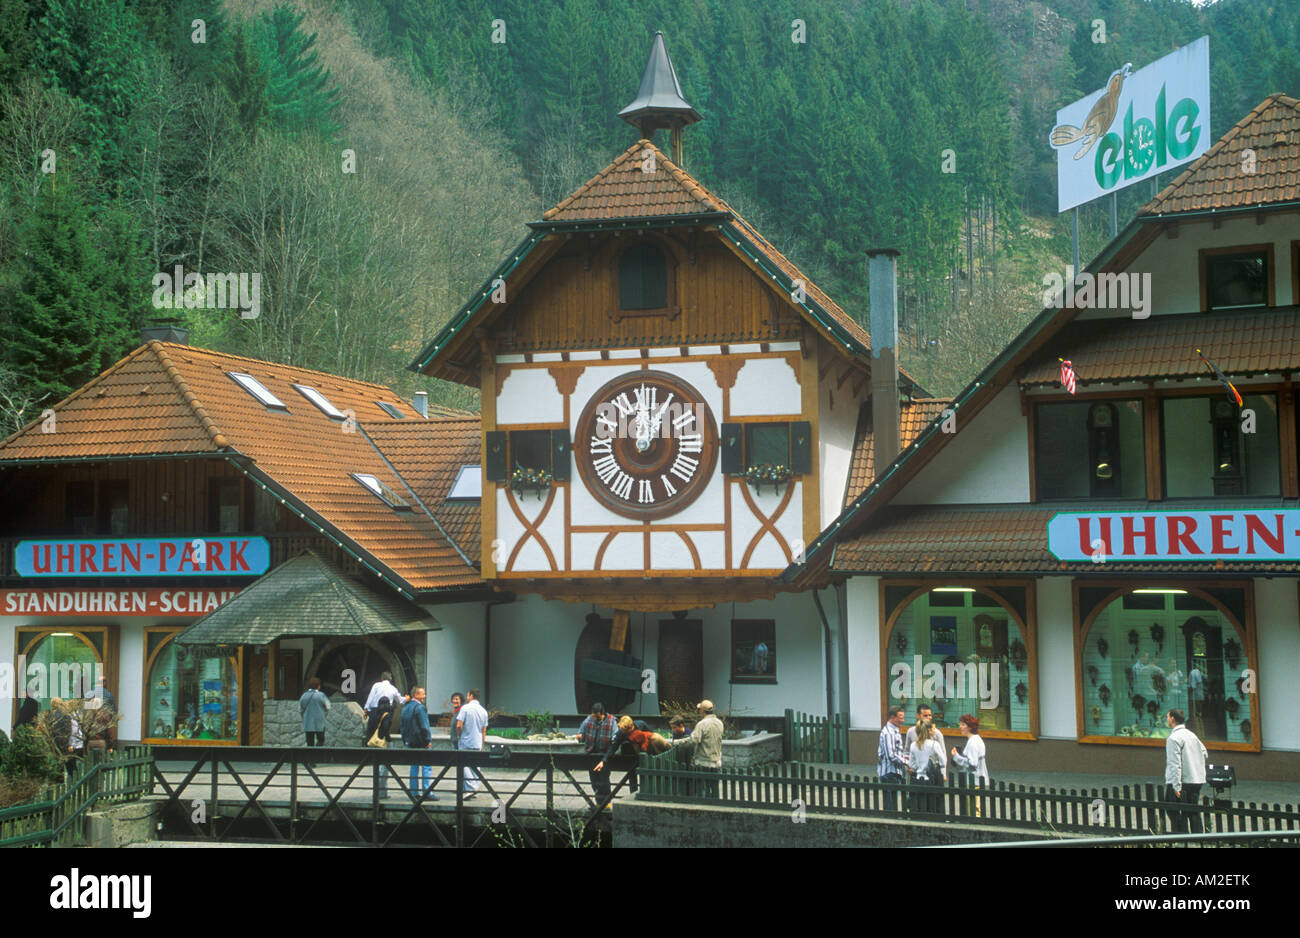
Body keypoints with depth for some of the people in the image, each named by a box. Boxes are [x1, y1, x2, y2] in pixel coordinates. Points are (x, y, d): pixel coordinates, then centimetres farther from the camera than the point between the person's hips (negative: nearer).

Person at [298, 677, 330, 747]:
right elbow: (327, 708, -2)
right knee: (320, 739, 8)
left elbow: (300, 710, 8)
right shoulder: (321, 695, -9)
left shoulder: (304, 695, 1)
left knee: (310, 742, 11)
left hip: (307, 723, 3)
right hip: (319, 723, -3)